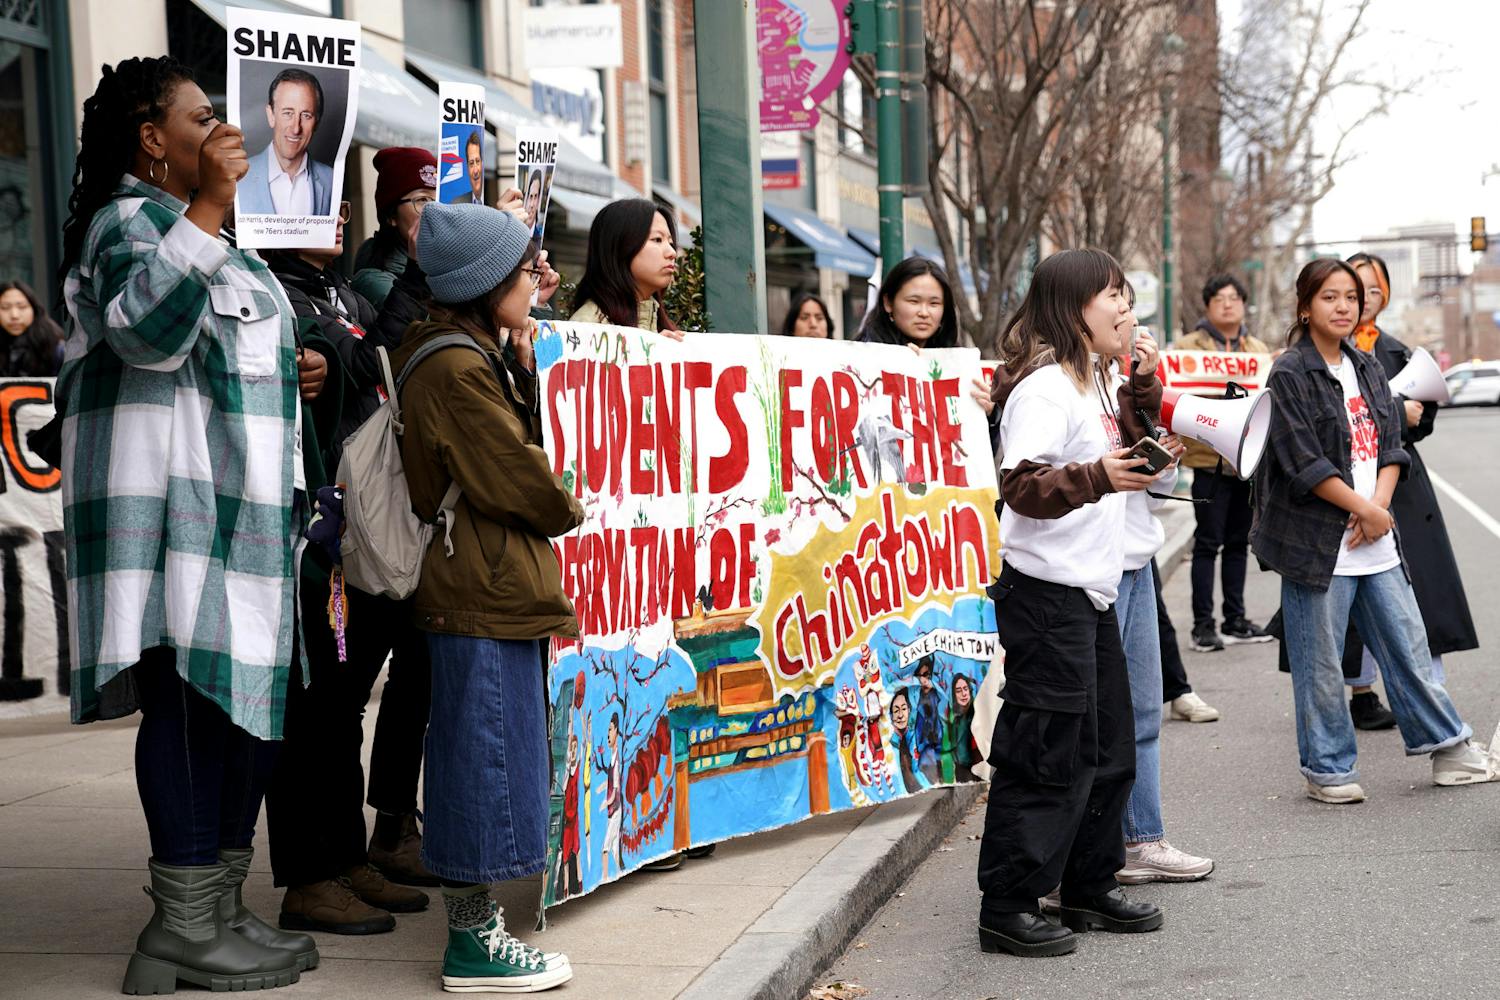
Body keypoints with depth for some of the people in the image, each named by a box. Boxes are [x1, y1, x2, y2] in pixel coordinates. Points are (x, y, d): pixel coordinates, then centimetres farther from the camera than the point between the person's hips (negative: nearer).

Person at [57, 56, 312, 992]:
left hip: (237, 505, 10)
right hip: (172, 499, -10)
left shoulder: (197, 231, 26)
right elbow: (149, 328, -25)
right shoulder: (128, 221, -5)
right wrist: (207, 207, -23)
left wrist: (295, 366, 20)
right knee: (191, 692, -12)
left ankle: (218, 907, 15)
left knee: (247, 695, 9)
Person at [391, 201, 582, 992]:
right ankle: (474, 943, 3)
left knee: (486, 758, 15)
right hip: (484, 595, -10)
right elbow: (520, 480, -15)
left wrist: (525, 364, 7)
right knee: (486, 754, -4)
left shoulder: (472, 355, 16)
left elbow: (517, 445, 16)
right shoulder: (457, 369, -17)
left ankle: (476, 925, 24)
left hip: (490, 590, 10)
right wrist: (571, 510, 4)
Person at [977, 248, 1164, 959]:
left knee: (1107, 751, 16)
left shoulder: (1091, 381, 15)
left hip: (1091, 591, 10)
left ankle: (1090, 889, 28)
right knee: (1047, 757, -7)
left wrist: (1144, 385, 14)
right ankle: (1007, 909, 1)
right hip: (1046, 595, -10)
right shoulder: (1044, 387, -16)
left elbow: (1125, 447, 28)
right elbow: (1020, 485, -25)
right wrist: (1095, 478, -40)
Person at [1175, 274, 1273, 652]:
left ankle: (1235, 620, 19)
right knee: (1208, 542, -5)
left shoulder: (1259, 350, 17)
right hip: (1210, 456, -5)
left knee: (1238, 541, 12)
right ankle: (1203, 625, -2)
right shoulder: (1188, 346, 0)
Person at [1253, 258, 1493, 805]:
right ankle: (1327, 769, 13)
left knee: (1409, 645, 10)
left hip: (1374, 536, 6)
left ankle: (1450, 748, 21)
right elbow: (1304, 462, -14)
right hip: (1318, 542, -6)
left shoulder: (1368, 369, 14)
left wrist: (1378, 504, -7)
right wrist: (1366, 509, -11)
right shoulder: (1290, 374, -8)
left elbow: (1390, 447, 11)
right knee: (1321, 664, 2)